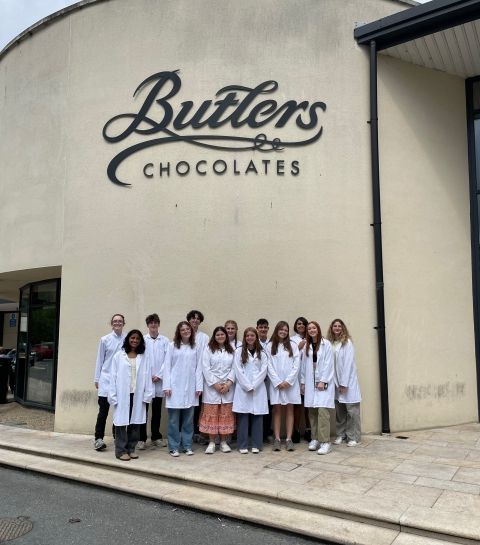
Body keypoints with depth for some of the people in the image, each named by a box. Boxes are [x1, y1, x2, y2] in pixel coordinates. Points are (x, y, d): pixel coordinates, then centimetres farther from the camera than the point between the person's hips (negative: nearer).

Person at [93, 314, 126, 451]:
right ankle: (98, 438, 6)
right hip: (106, 379, -1)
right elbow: (100, 360, 7)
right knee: (103, 409, -1)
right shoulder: (105, 340, 3)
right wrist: (97, 379, 7)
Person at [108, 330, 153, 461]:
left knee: (135, 423, 8)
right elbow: (113, 376, -1)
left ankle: (131, 448, 20)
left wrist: (147, 395, -4)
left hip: (137, 395, 2)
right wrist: (113, 395, -6)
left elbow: (147, 377, 2)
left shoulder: (144, 357, 6)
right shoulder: (119, 356, 1)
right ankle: (121, 450, 11)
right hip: (122, 394, -2)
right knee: (121, 422, 2)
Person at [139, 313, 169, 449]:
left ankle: (156, 437, 21)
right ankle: (142, 439, 9)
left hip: (159, 380, 1)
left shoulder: (165, 341, 2)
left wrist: (159, 375, -7)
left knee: (157, 410, 10)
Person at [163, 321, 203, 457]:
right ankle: (174, 447, 12)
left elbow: (198, 368, 6)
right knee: (174, 419, 2)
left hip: (190, 388, 2)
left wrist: (199, 386, 0)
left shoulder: (195, 348, 7)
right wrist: (167, 386, -7)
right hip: (175, 387, -2)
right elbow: (167, 366, -1)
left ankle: (187, 446, 18)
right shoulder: (172, 346, 1)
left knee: (188, 419, 8)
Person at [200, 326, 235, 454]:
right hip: (212, 386, -2)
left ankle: (223, 442, 15)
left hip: (227, 387, 2)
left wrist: (229, 382, -10)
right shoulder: (208, 349, 2)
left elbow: (234, 368, 4)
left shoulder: (231, 350, 9)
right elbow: (206, 368, -5)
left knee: (226, 414, 4)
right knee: (211, 414, 0)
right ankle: (211, 443, 9)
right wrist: (215, 384, -11)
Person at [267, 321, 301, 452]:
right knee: (277, 410, 1)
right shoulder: (269, 346, 3)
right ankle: (277, 439, 5)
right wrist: (278, 382, -9)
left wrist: (288, 381, -9)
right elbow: (269, 366, -1)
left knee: (289, 409, 3)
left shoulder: (293, 345, 5)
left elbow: (296, 365, 0)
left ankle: (289, 439, 6)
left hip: (291, 383, 1)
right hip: (276, 383, -1)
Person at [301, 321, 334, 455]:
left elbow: (328, 364, -6)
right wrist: (302, 382, 7)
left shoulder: (326, 344, -1)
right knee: (312, 411, 5)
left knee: (322, 410, -12)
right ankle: (315, 439, 15)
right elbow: (304, 365, 11)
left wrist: (323, 381, -11)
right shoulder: (306, 346, 11)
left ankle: (325, 442, -8)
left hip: (323, 382, -4)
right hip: (310, 383, 4)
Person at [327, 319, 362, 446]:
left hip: (348, 381, -4)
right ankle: (341, 435, 21)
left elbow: (348, 363, -10)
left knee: (352, 410, 0)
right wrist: (336, 383, 0)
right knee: (339, 411, 10)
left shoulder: (347, 342, -6)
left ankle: (353, 437, 9)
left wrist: (344, 383, -13)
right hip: (336, 382, 4)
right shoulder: (330, 344, 7)